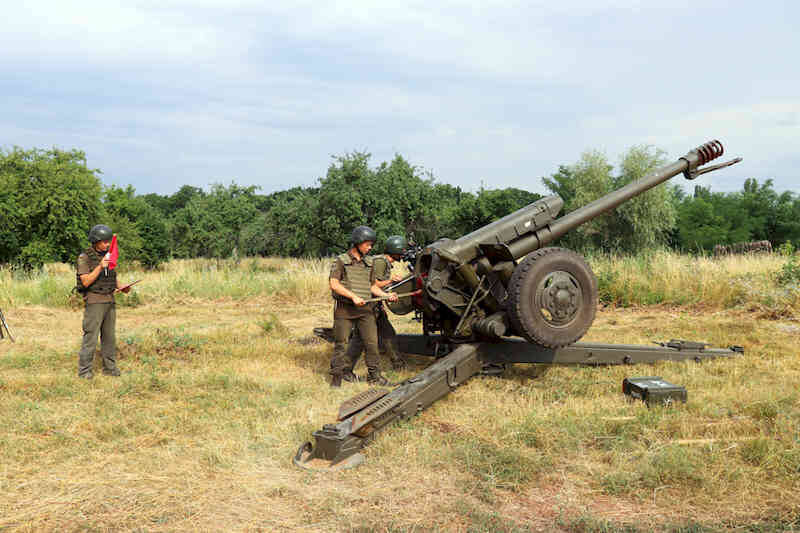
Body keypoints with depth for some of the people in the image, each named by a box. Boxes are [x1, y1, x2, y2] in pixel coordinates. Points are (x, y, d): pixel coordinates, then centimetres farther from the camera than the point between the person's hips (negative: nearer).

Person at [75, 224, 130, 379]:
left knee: (109, 336, 9)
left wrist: (122, 287, 0)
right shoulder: (85, 258, -8)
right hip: (94, 302, -6)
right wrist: (100, 267, -24)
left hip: (109, 301, 6)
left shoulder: (108, 256, 12)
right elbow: (86, 282, -15)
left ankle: (109, 367, 17)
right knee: (91, 337, -6)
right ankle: (84, 370, 1)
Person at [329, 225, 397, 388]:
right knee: (341, 344, 1)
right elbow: (334, 284, -11)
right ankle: (336, 377, 11)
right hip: (344, 309, -4)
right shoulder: (341, 261, -2)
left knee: (372, 342, 1)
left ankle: (374, 376, 12)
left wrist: (386, 295, 3)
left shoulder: (369, 263, 15)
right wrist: (353, 296, -19)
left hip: (365, 309, 4)